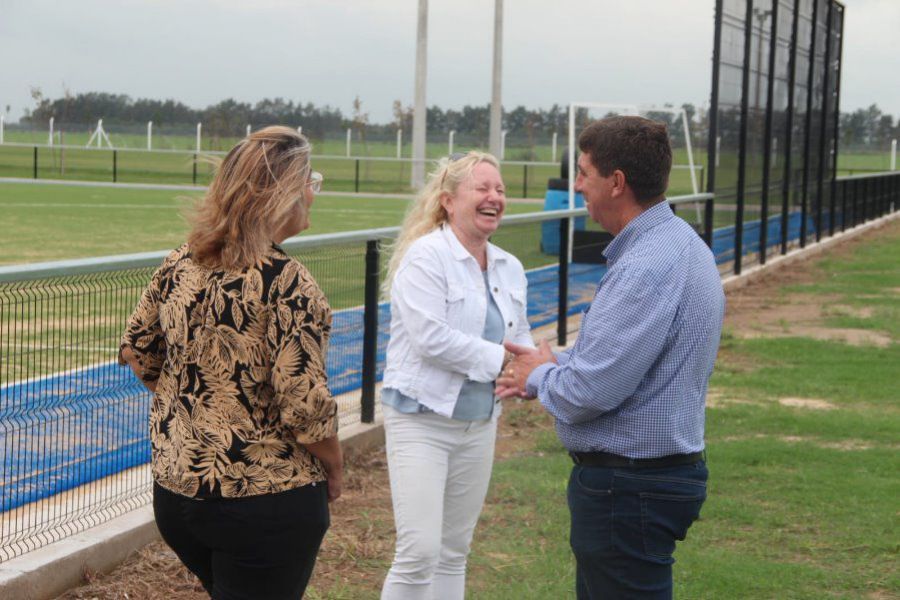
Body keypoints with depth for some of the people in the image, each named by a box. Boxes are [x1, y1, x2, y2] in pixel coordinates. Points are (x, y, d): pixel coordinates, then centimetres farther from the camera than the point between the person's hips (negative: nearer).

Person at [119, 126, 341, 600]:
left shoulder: (180, 264, 1)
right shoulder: (286, 283, -19)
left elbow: (136, 352, 11)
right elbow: (304, 404, -21)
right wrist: (334, 470, -4)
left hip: (173, 486, 7)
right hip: (264, 503, -7)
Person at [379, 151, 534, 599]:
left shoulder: (509, 268, 9)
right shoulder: (425, 256, -13)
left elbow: (520, 338, 15)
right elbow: (431, 338, -22)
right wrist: (499, 360, -17)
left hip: (480, 424, 7)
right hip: (422, 420, -7)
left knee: (454, 553, 13)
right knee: (419, 552, -13)